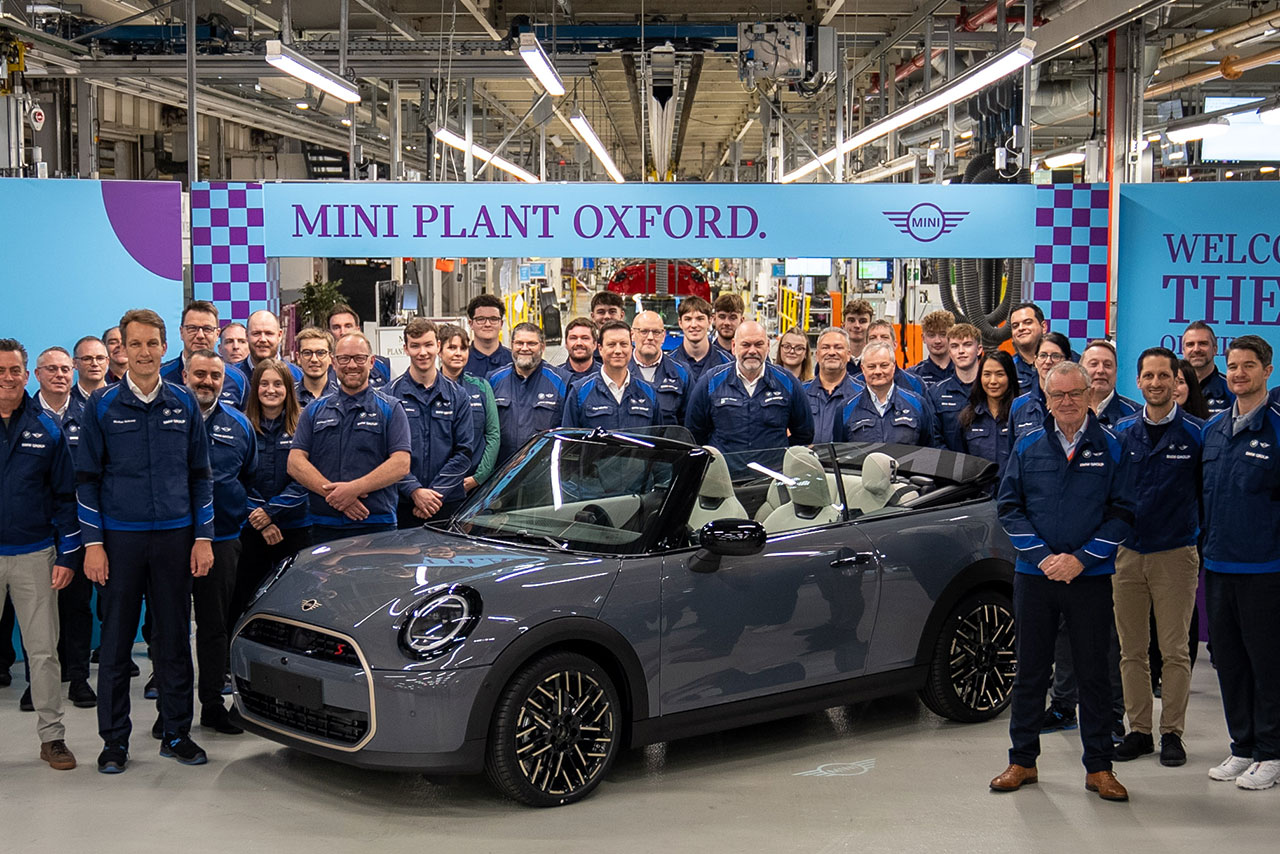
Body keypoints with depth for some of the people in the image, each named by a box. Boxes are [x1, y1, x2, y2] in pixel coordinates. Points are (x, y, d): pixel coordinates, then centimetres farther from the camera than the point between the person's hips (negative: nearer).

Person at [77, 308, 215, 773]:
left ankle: (176, 732, 18)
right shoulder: (103, 404, 0)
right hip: (119, 538, -1)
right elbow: (87, 477, 1)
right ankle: (115, 739, 13)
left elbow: (201, 474, 9)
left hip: (175, 536, 2)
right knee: (116, 640, 3)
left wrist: (203, 537, 3)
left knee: (174, 638, 7)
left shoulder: (184, 403, 6)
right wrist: (93, 543, -5)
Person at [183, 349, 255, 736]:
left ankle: (213, 702, 16)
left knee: (216, 624, 7)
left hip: (222, 539, 3)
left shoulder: (238, 424, 10)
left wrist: (246, 512, 12)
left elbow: (250, 478, 22)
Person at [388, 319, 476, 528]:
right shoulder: (392, 394, 2)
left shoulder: (457, 395, 8)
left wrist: (436, 492, -8)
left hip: (449, 503, 2)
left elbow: (464, 452, 3)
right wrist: (415, 491, -15)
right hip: (403, 504, -1)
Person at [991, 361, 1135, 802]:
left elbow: (1122, 513, 0)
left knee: (1093, 673, 4)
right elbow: (1009, 506, 5)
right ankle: (1022, 760, 19)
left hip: (1091, 578, -1)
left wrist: (1081, 559, -10)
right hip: (1034, 576, 1)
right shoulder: (1027, 446, 5)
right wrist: (1042, 556, -8)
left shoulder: (1111, 447, 1)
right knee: (1030, 671, 8)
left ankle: (1099, 767, 14)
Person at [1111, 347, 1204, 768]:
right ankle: (1138, 730, 16)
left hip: (1176, 555, -3)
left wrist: (1207, 542, 1)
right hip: (1127, 554, 3)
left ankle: (1172, 733, 12)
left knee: (1175, 650, 1)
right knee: (1131, 650, 7)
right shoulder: (1121, 432, 6)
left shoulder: (1195, 434, -2)